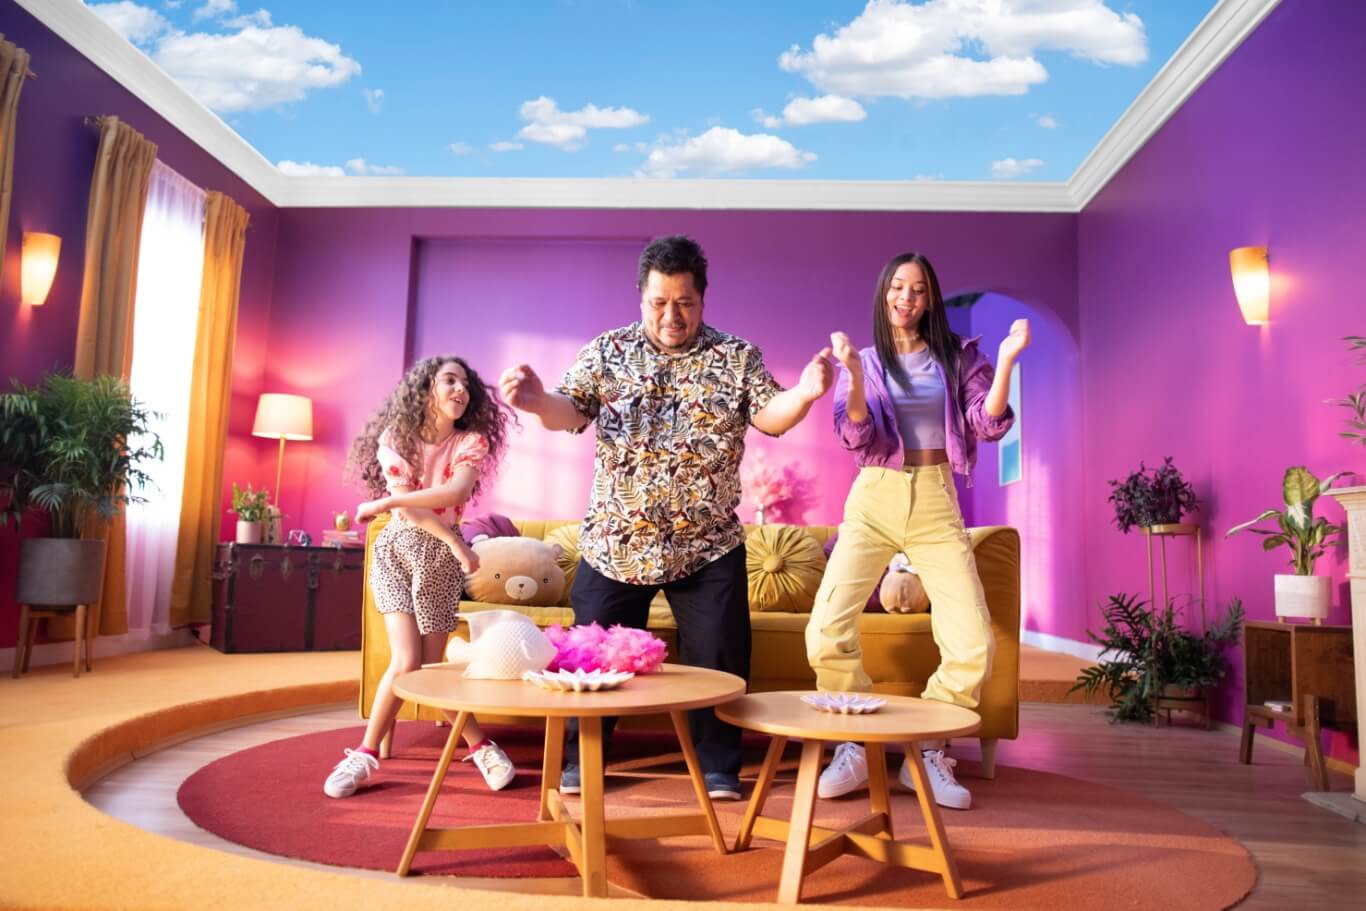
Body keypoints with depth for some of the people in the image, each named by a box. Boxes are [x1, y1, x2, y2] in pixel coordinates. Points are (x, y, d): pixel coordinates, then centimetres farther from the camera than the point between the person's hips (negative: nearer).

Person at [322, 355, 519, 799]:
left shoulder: (470, 442, -3)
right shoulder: (395, 438, 0)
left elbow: (456, 492, -22)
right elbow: (406, 506, -11)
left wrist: (383, 502, -21)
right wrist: (458, 543, -17)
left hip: (439, 559, 0)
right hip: (395, 551, 0)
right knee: (407, 662, -12)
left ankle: (481, 746, 22)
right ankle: (365, 755, 8)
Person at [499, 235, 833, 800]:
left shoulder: (737, 357, 1)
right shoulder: (606, 352, 2)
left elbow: (770, 416, -8)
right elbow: (569, 413, -5)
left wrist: (804, 393, -31)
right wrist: (538, 402, -29)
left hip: (709, 546, 0)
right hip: (615, 543, 1)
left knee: (718, 659, 6)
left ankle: (719, 768, 24)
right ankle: (580, 762, 28)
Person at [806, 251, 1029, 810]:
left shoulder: (958, 356, 9)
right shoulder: (865, 363, 8)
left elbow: (987, 426, 0)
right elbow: (854, 437, -4)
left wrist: (1005, 362, -13)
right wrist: (854, 376, -20)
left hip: (936, 503, 1)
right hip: (874, 499, 0)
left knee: (973, 644, -11)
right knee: (826, 632, -17)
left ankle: (928, 756, 10)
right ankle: (853, 750, 4)